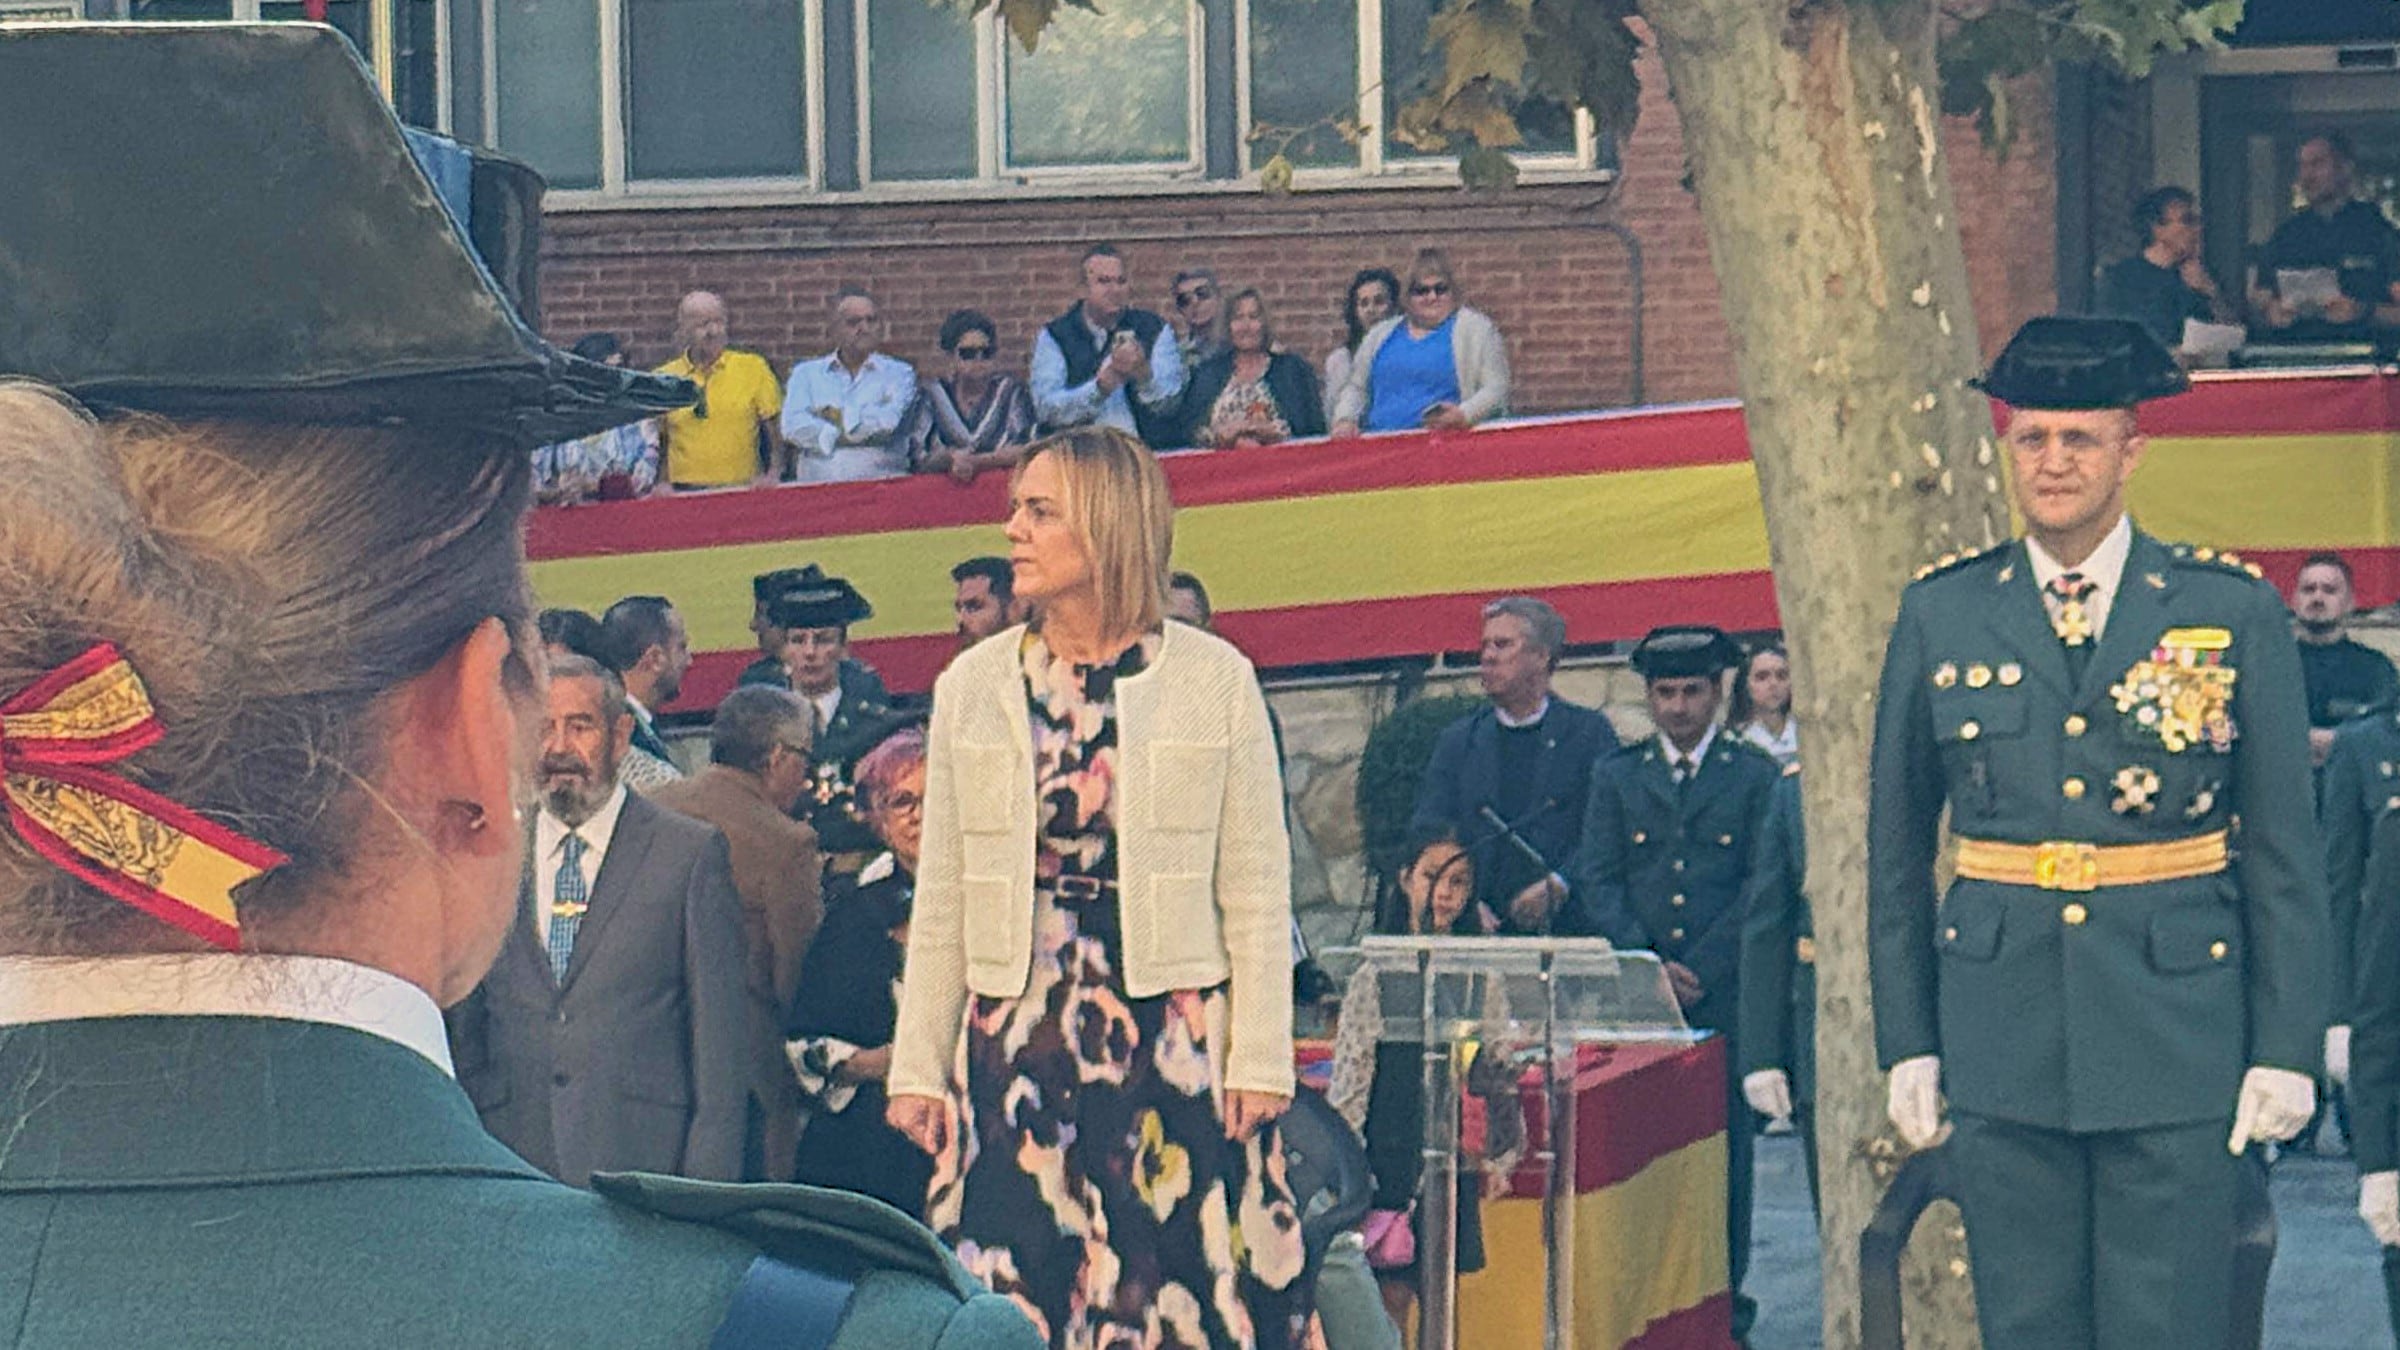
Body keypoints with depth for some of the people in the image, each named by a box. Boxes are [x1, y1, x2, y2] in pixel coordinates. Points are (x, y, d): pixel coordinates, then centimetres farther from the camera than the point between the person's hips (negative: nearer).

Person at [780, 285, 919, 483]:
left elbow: (894, 421, -4)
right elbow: (793, 427, 1)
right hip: (819, 485, 1)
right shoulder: (805, 374, 18)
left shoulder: (899, 373, 14)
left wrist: (842, 417, 2)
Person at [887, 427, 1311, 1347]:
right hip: (1017, 1036, 2)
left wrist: (1259, 1059, -6)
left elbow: (1257, 894, 0)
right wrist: (918, 1064, 7)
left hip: (1173, 1032, -2)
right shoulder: (974, 686, 9)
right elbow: (941, 906, 11)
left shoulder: (1215, 680, 1)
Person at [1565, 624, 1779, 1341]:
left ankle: (1724, 1297, 4)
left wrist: (1699, 970, -8)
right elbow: (1598, 881, 6)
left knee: (1725, 1142, -1)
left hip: (1723, 992, -1)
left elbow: (1762, 888, 1)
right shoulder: (1616, 776, 14)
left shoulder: (1756, 776, 7)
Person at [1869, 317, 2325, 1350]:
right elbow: (1895, 846, 10)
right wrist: (1907, 1041, 5)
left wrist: (2286, 1051, -3)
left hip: (2176, 1034, -2)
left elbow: (2286, 853, 2)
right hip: (2005, 1043, 2)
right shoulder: (1941, 617, 5)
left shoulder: (2234, 614, 1)